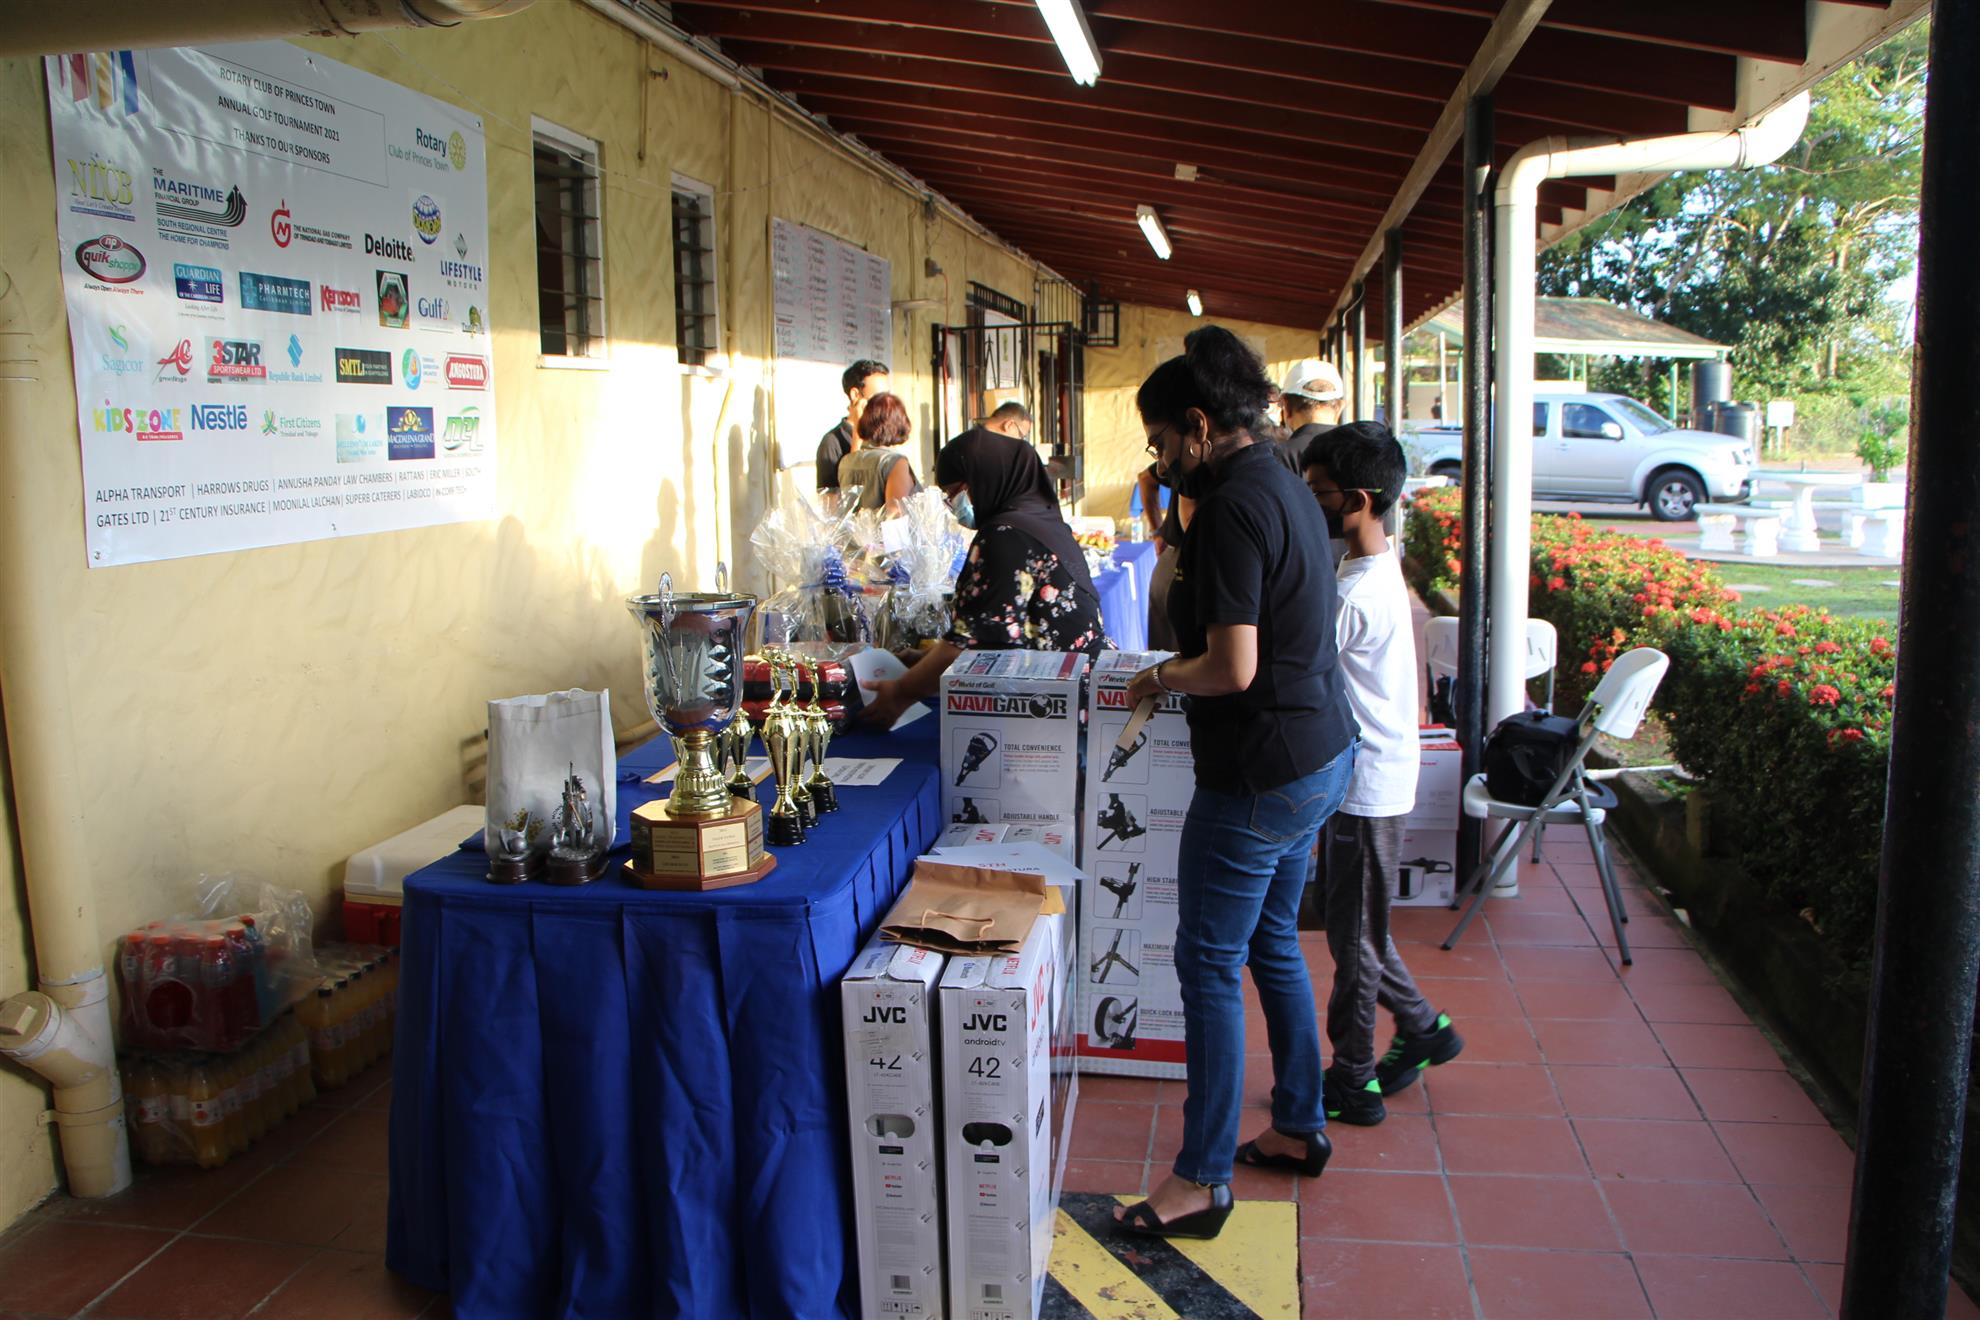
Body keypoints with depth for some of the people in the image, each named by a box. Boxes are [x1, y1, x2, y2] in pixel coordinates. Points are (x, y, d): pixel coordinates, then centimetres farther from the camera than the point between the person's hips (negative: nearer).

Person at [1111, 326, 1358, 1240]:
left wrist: (1160, 677, -8)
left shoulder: (1232, 507, -20)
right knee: (1274, 944, 21)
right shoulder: (1286, 487, 11)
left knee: (1208, 963, 1)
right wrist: (1181, 666, 14)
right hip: (1322, 753, 10)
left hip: (1259, 772, -10)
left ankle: (1202, 1179, 13)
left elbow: (1234, 667, -26)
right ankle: (1299, 1127, 35)